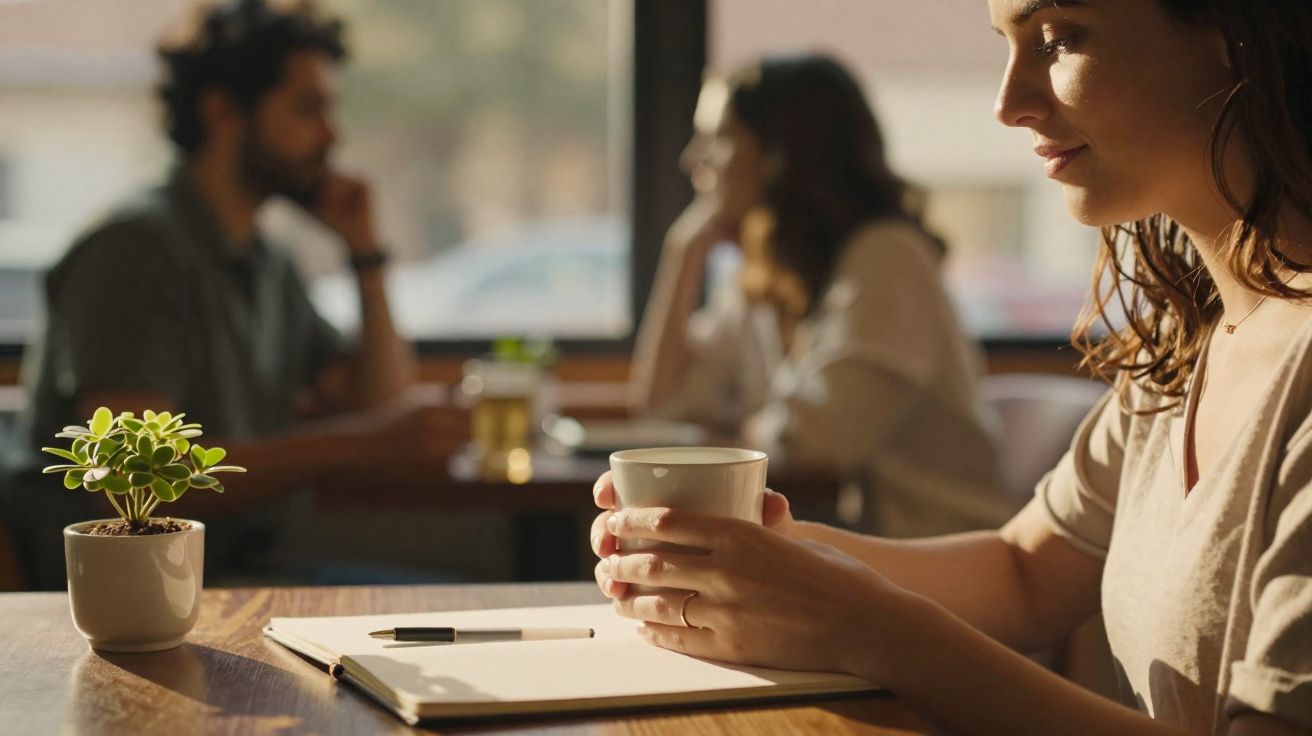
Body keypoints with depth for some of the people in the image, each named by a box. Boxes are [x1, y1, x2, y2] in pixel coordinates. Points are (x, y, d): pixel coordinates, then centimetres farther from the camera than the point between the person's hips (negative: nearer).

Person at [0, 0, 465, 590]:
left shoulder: (269, 269, 16)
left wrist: (364, 252, 8)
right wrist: (361, 442, -29)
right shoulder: (136, 251, -12)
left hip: (237, 573, 9)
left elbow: (382, 404, 13)